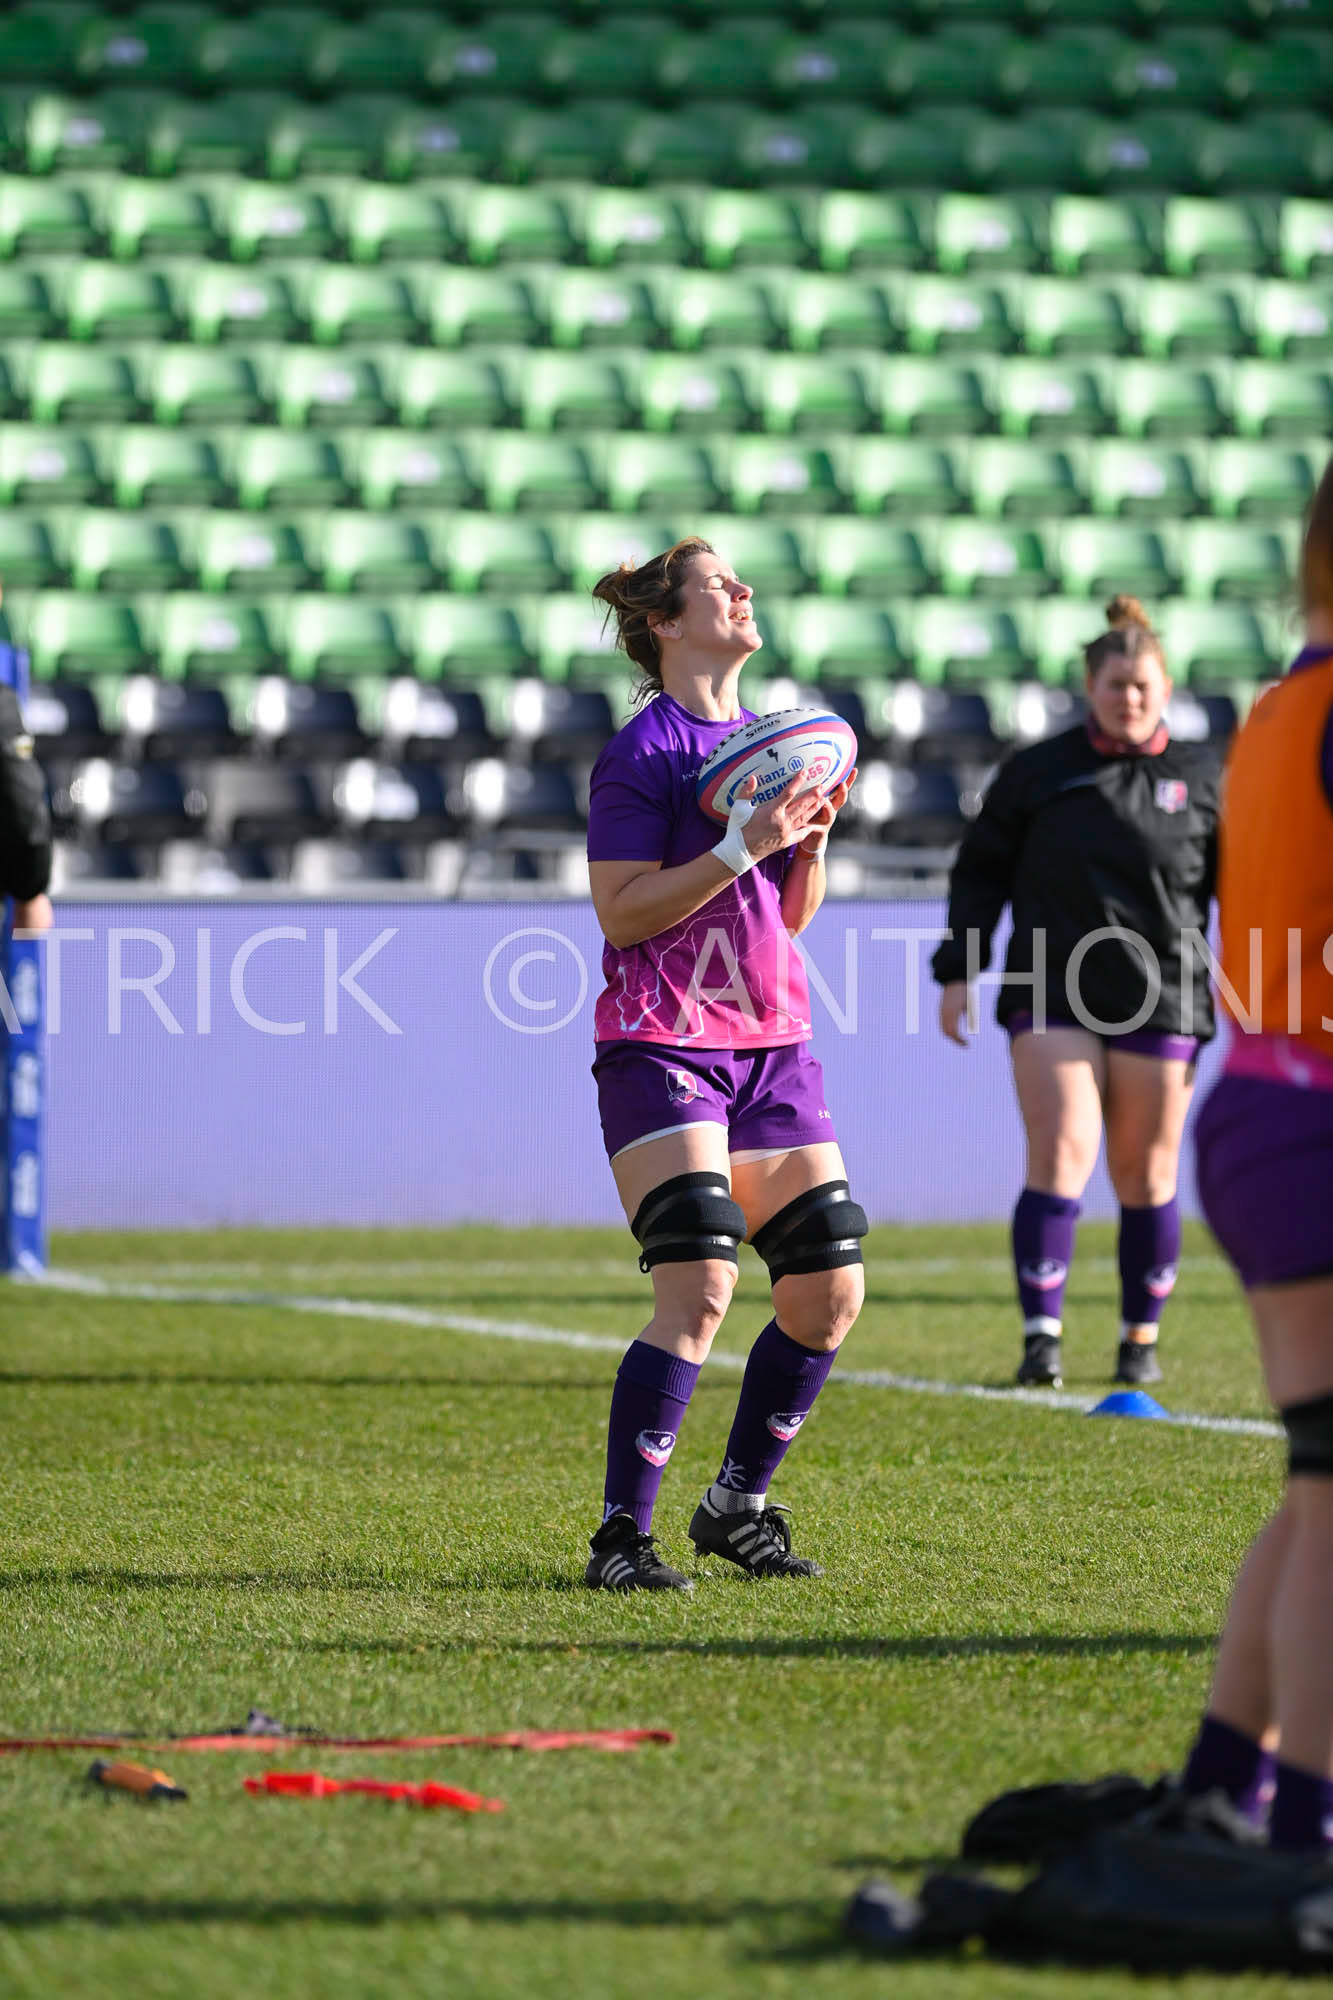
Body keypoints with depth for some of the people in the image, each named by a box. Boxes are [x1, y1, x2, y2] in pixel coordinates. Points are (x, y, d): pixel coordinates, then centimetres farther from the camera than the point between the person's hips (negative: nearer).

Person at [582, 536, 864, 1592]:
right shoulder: (642, 750, -6)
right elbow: (622, 911, -14)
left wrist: (812, 837, 1)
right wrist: (746, 843, -20)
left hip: (773, 1045, 7)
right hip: (662, 1046, -7)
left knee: (832, 1291, 3)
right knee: (701, 1289, -18)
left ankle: (737, 1506, 18)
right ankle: (622, 1535, -11)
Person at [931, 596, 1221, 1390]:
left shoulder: (1201, 775, 6)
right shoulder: (1037, 772, 5)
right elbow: (981, 872, 9)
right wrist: (958, 970, 1)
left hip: (1159, 1003, 1)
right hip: (1052, 996, -1)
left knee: (1146, 1176, 6)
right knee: (1060, 1159, -13)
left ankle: (1142, 1338, 21)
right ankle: (1041, 1337, -12)